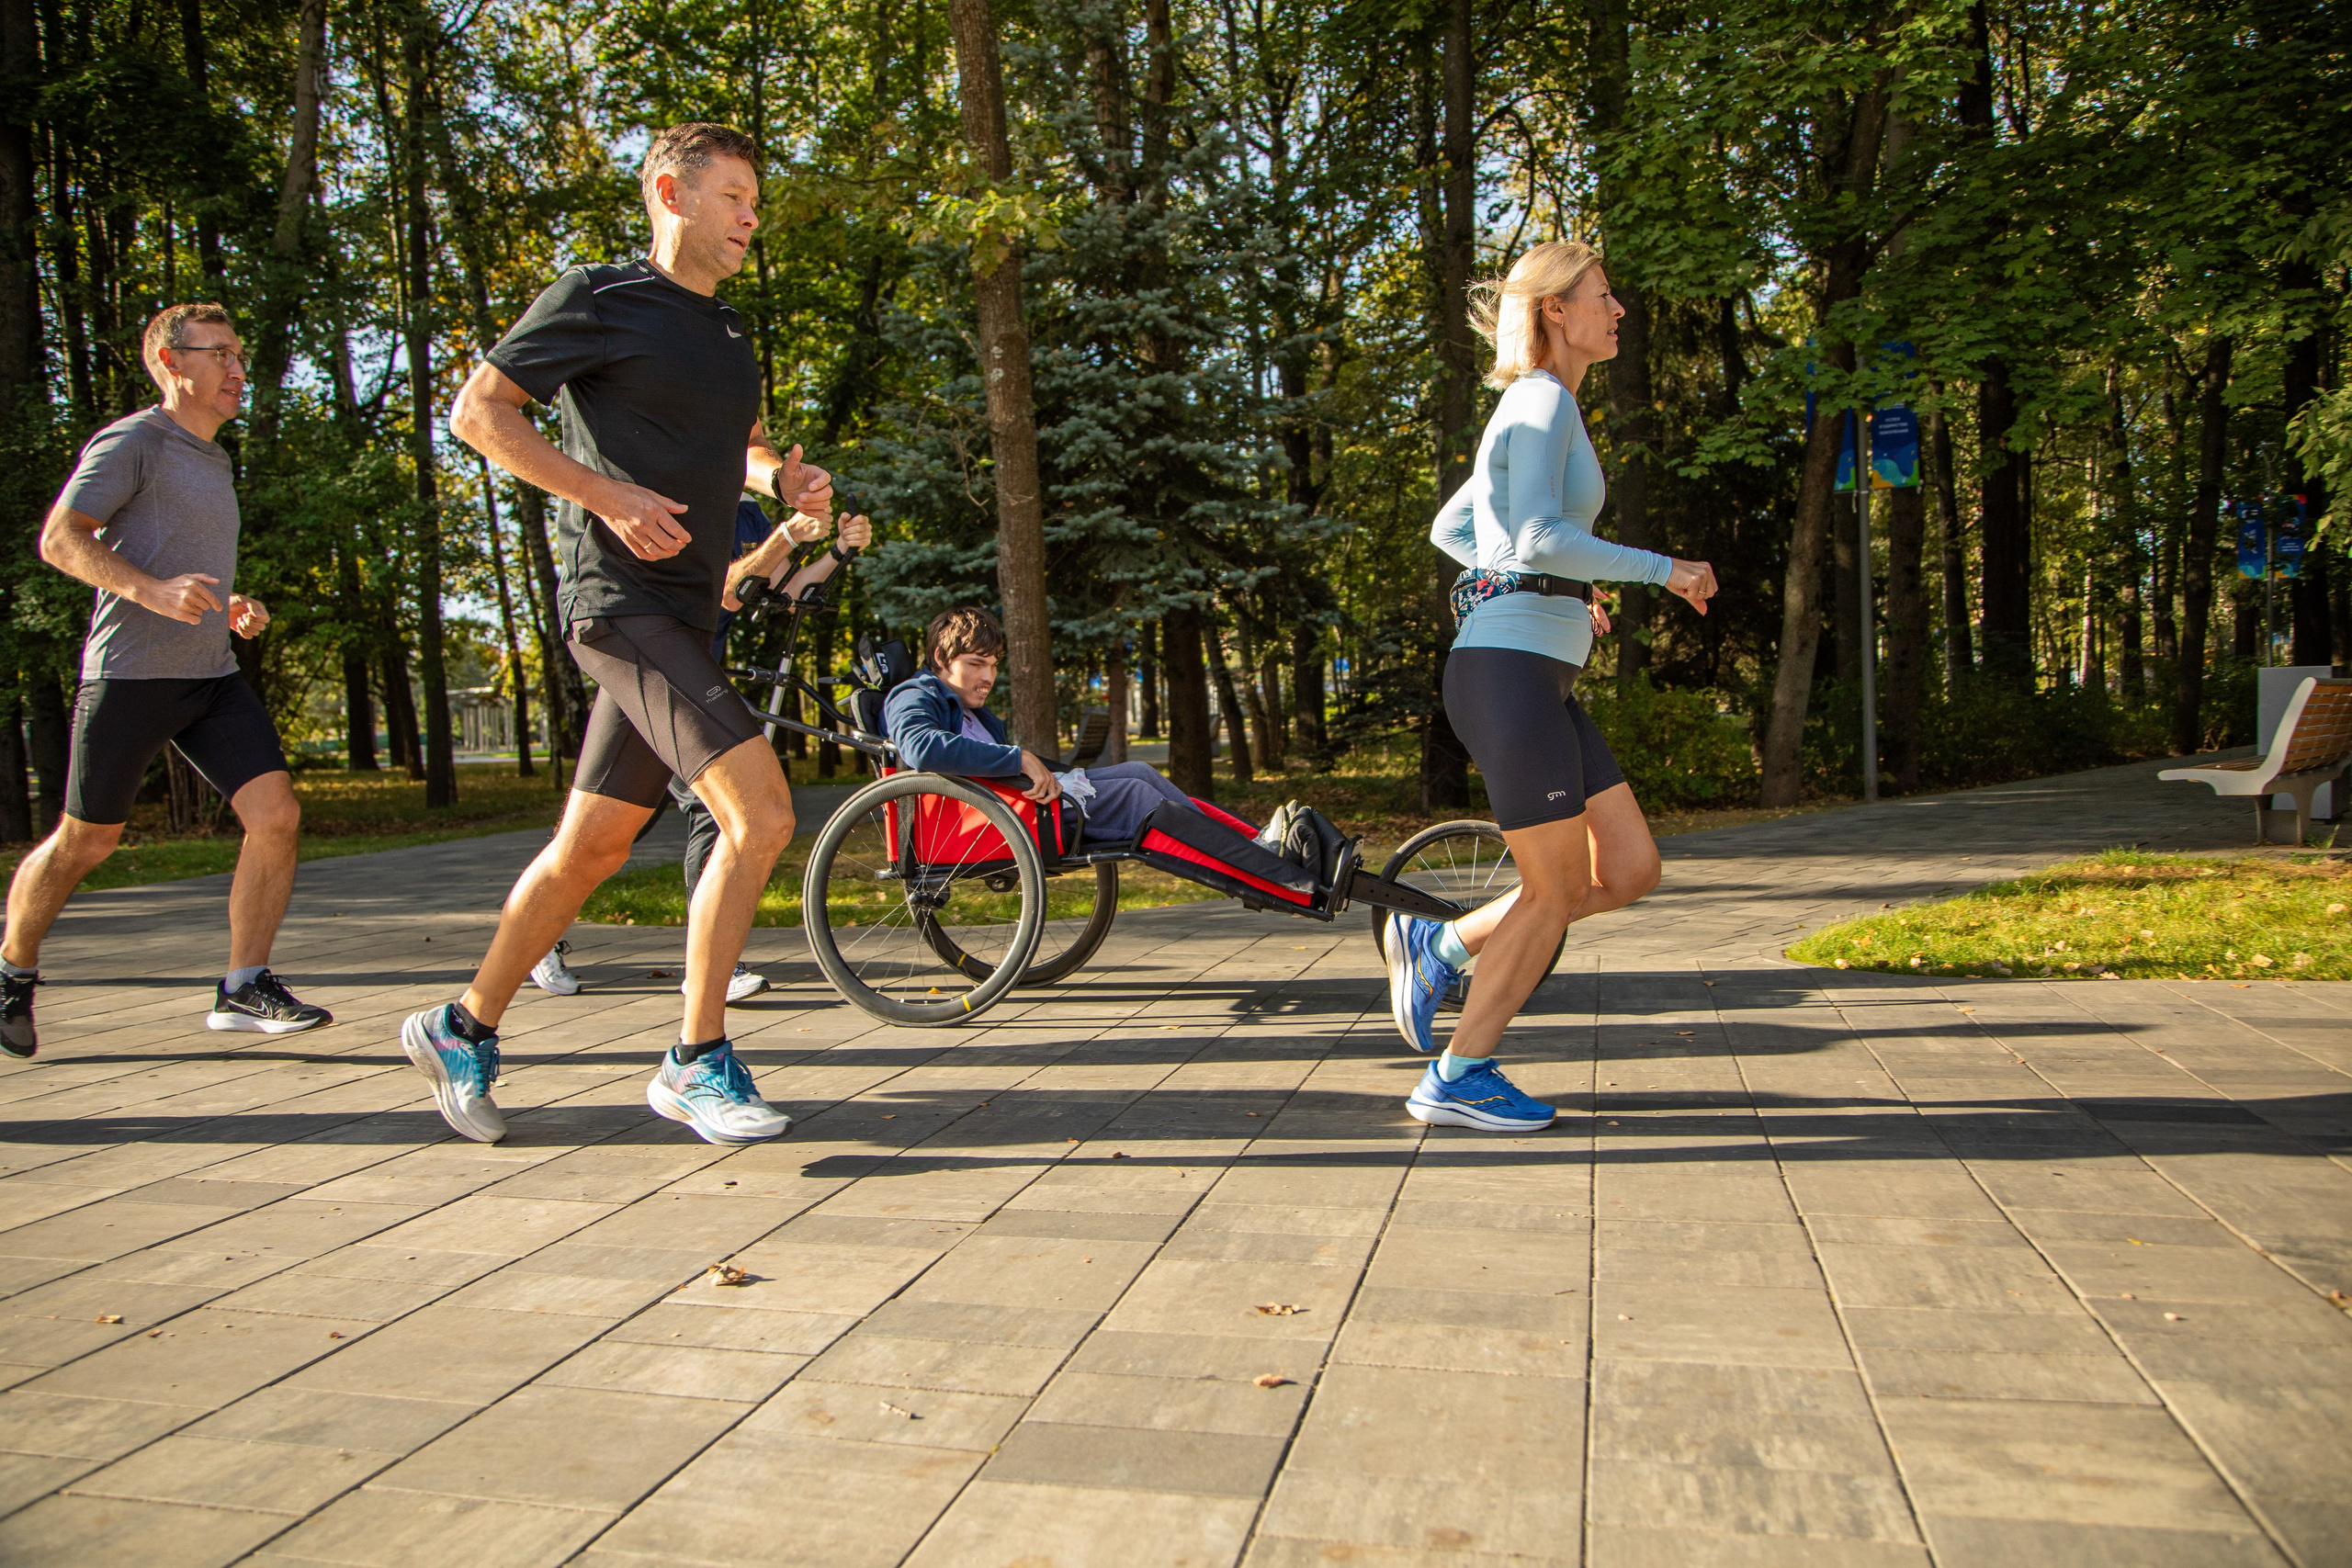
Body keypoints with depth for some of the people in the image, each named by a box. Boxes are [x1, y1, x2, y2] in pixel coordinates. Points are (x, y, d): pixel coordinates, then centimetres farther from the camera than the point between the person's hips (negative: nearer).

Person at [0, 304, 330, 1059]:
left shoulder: (212, 464, 22)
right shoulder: (132, 443, -3)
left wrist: (230, 607, 13)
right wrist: (150, 590, -27)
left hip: (213, 676, 7)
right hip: (130, 672, -6)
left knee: (276, 813, -11)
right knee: (85, 843, 5)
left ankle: (244, 988, -5)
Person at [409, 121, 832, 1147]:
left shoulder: (728, 333, 20)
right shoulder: (598, 299, -3)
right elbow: (478, 412, -5)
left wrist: (787, 479, 10)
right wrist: (605, 494, -15)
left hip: (684, 616, 8)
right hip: (621, 603, -8)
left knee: (591, 848, 12)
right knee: (759, 812, -19)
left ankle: (463, 1030, 28)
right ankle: (697, 1062, -7)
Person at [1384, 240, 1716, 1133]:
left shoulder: (1536, 412, 23)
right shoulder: (1544, 402, -7)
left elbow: (1448, 530, 29)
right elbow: (1541, 537, -20)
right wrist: (1663, 571, -12)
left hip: (1540, 677, 10)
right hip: (1509, 670, -10)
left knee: (1631, 871, 8)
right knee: (1555, 892, -1)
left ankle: (1439, 945, 17)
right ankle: (1458, 1080, 11)